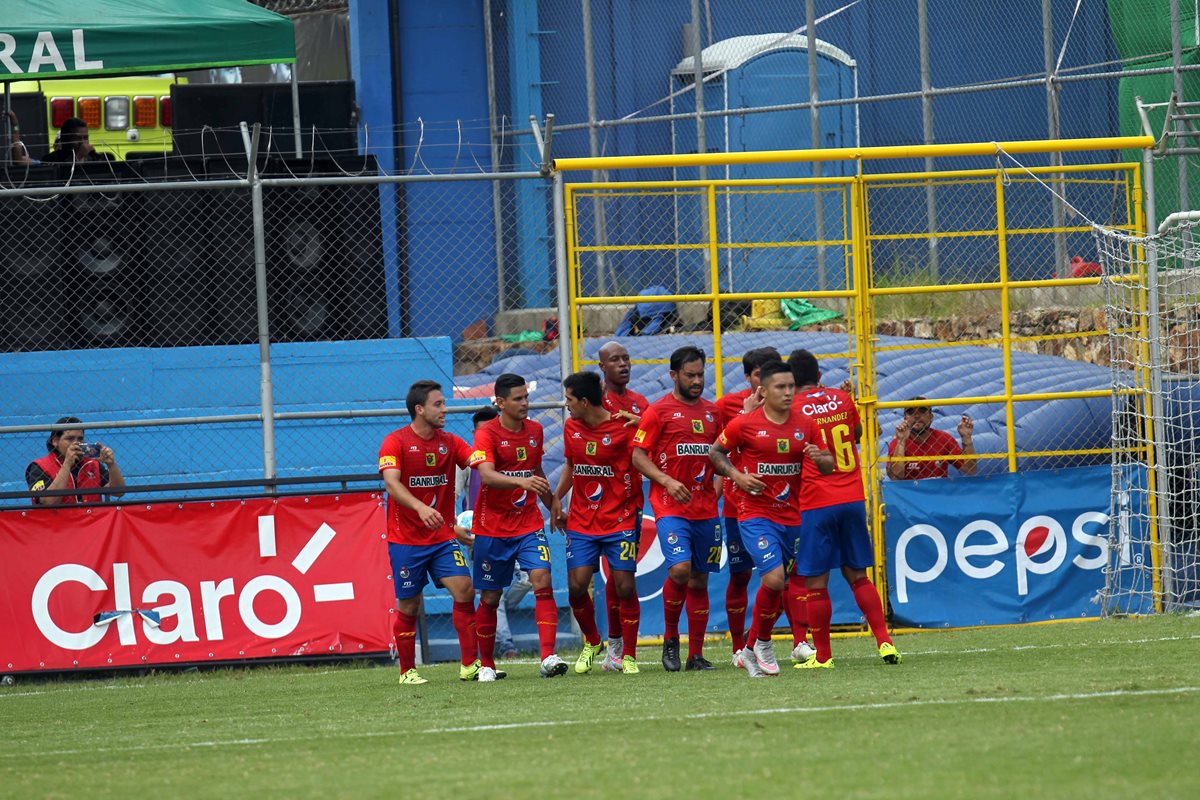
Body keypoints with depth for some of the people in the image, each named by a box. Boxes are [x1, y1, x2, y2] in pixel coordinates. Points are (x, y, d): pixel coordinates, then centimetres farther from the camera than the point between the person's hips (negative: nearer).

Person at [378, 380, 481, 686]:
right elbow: (392, 484, -23)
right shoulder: (395, 442, -9)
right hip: (406, 540, -4)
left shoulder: (450, 443, 6)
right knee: (408, 606, 3)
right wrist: (420, 508, -39)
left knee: (464, 590, -11)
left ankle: (470, 665, -6)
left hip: (443, 537, 4)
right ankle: (407, 671, 17)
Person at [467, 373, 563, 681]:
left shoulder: (534, 430, 6)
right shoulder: (487, 434, -12)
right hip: (492, 526, -3)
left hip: (529, 523, 3)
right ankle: (486, 665, 21)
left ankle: (548, 657, -23)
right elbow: (486, 476, -28)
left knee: (542, 580, -17)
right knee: (490, 597, 6)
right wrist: (522, 481, -44)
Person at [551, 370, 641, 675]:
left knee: (625, 586, -7)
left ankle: (629, 655, 8)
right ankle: (592, 643, 20)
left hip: (619, 521, -4)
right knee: (576, 585, -6)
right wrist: (557, 498, 13)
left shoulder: (623, 429, -11)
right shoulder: (571, 428, 6)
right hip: (581, 521, 4)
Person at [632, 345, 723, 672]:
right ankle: (670, 638, 1)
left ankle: (696, 654, 12)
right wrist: (666, 481, -18)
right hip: (671, 507, -5)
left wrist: (719, 485, 5)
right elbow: (638, 455, -5)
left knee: (699, 580, 6)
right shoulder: (658, 411, -2)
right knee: (680, 569, -21)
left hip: (706, 508, 5)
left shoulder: (712, 412, 14)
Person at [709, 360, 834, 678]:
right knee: (774, 577, -20)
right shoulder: (744, 424, -7)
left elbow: (829, 465, 11)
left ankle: (751, 651, 25)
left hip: (791, 517, 4)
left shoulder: (804, 424, 4)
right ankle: (762, 642, 2)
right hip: (756, 515, -4)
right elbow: (716, 452, 6)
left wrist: (820, 458, -12)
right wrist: (737, 475, -11)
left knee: (778, 588, 8)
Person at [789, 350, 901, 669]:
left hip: (816, 504, -5)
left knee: (816, 582, 1)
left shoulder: (793, 409, -7)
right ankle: (884, 641, 4)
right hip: (852, 499, 5)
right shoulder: (842, 399, 8)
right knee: (857, 575, 13)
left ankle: (822, 656, 3)